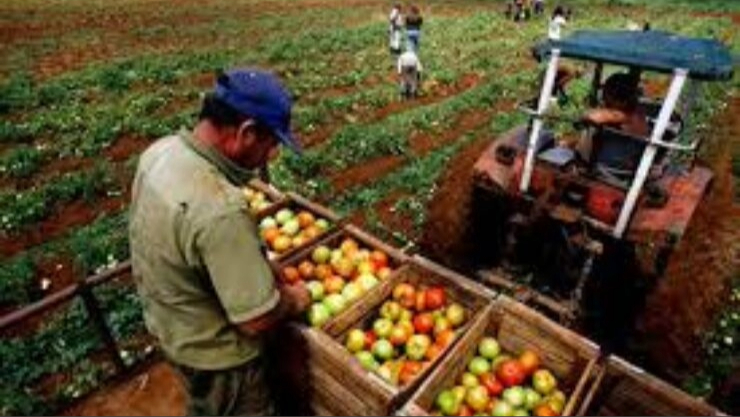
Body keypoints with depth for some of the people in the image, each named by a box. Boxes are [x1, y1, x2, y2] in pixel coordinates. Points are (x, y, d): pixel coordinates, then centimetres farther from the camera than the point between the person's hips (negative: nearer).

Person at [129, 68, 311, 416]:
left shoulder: (160, 151, -12)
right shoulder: (220, 209, -40)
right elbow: (257, 319, -32)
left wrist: (257, 267, 5)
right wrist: (292, 298, -11)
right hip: (214, 353, -7)